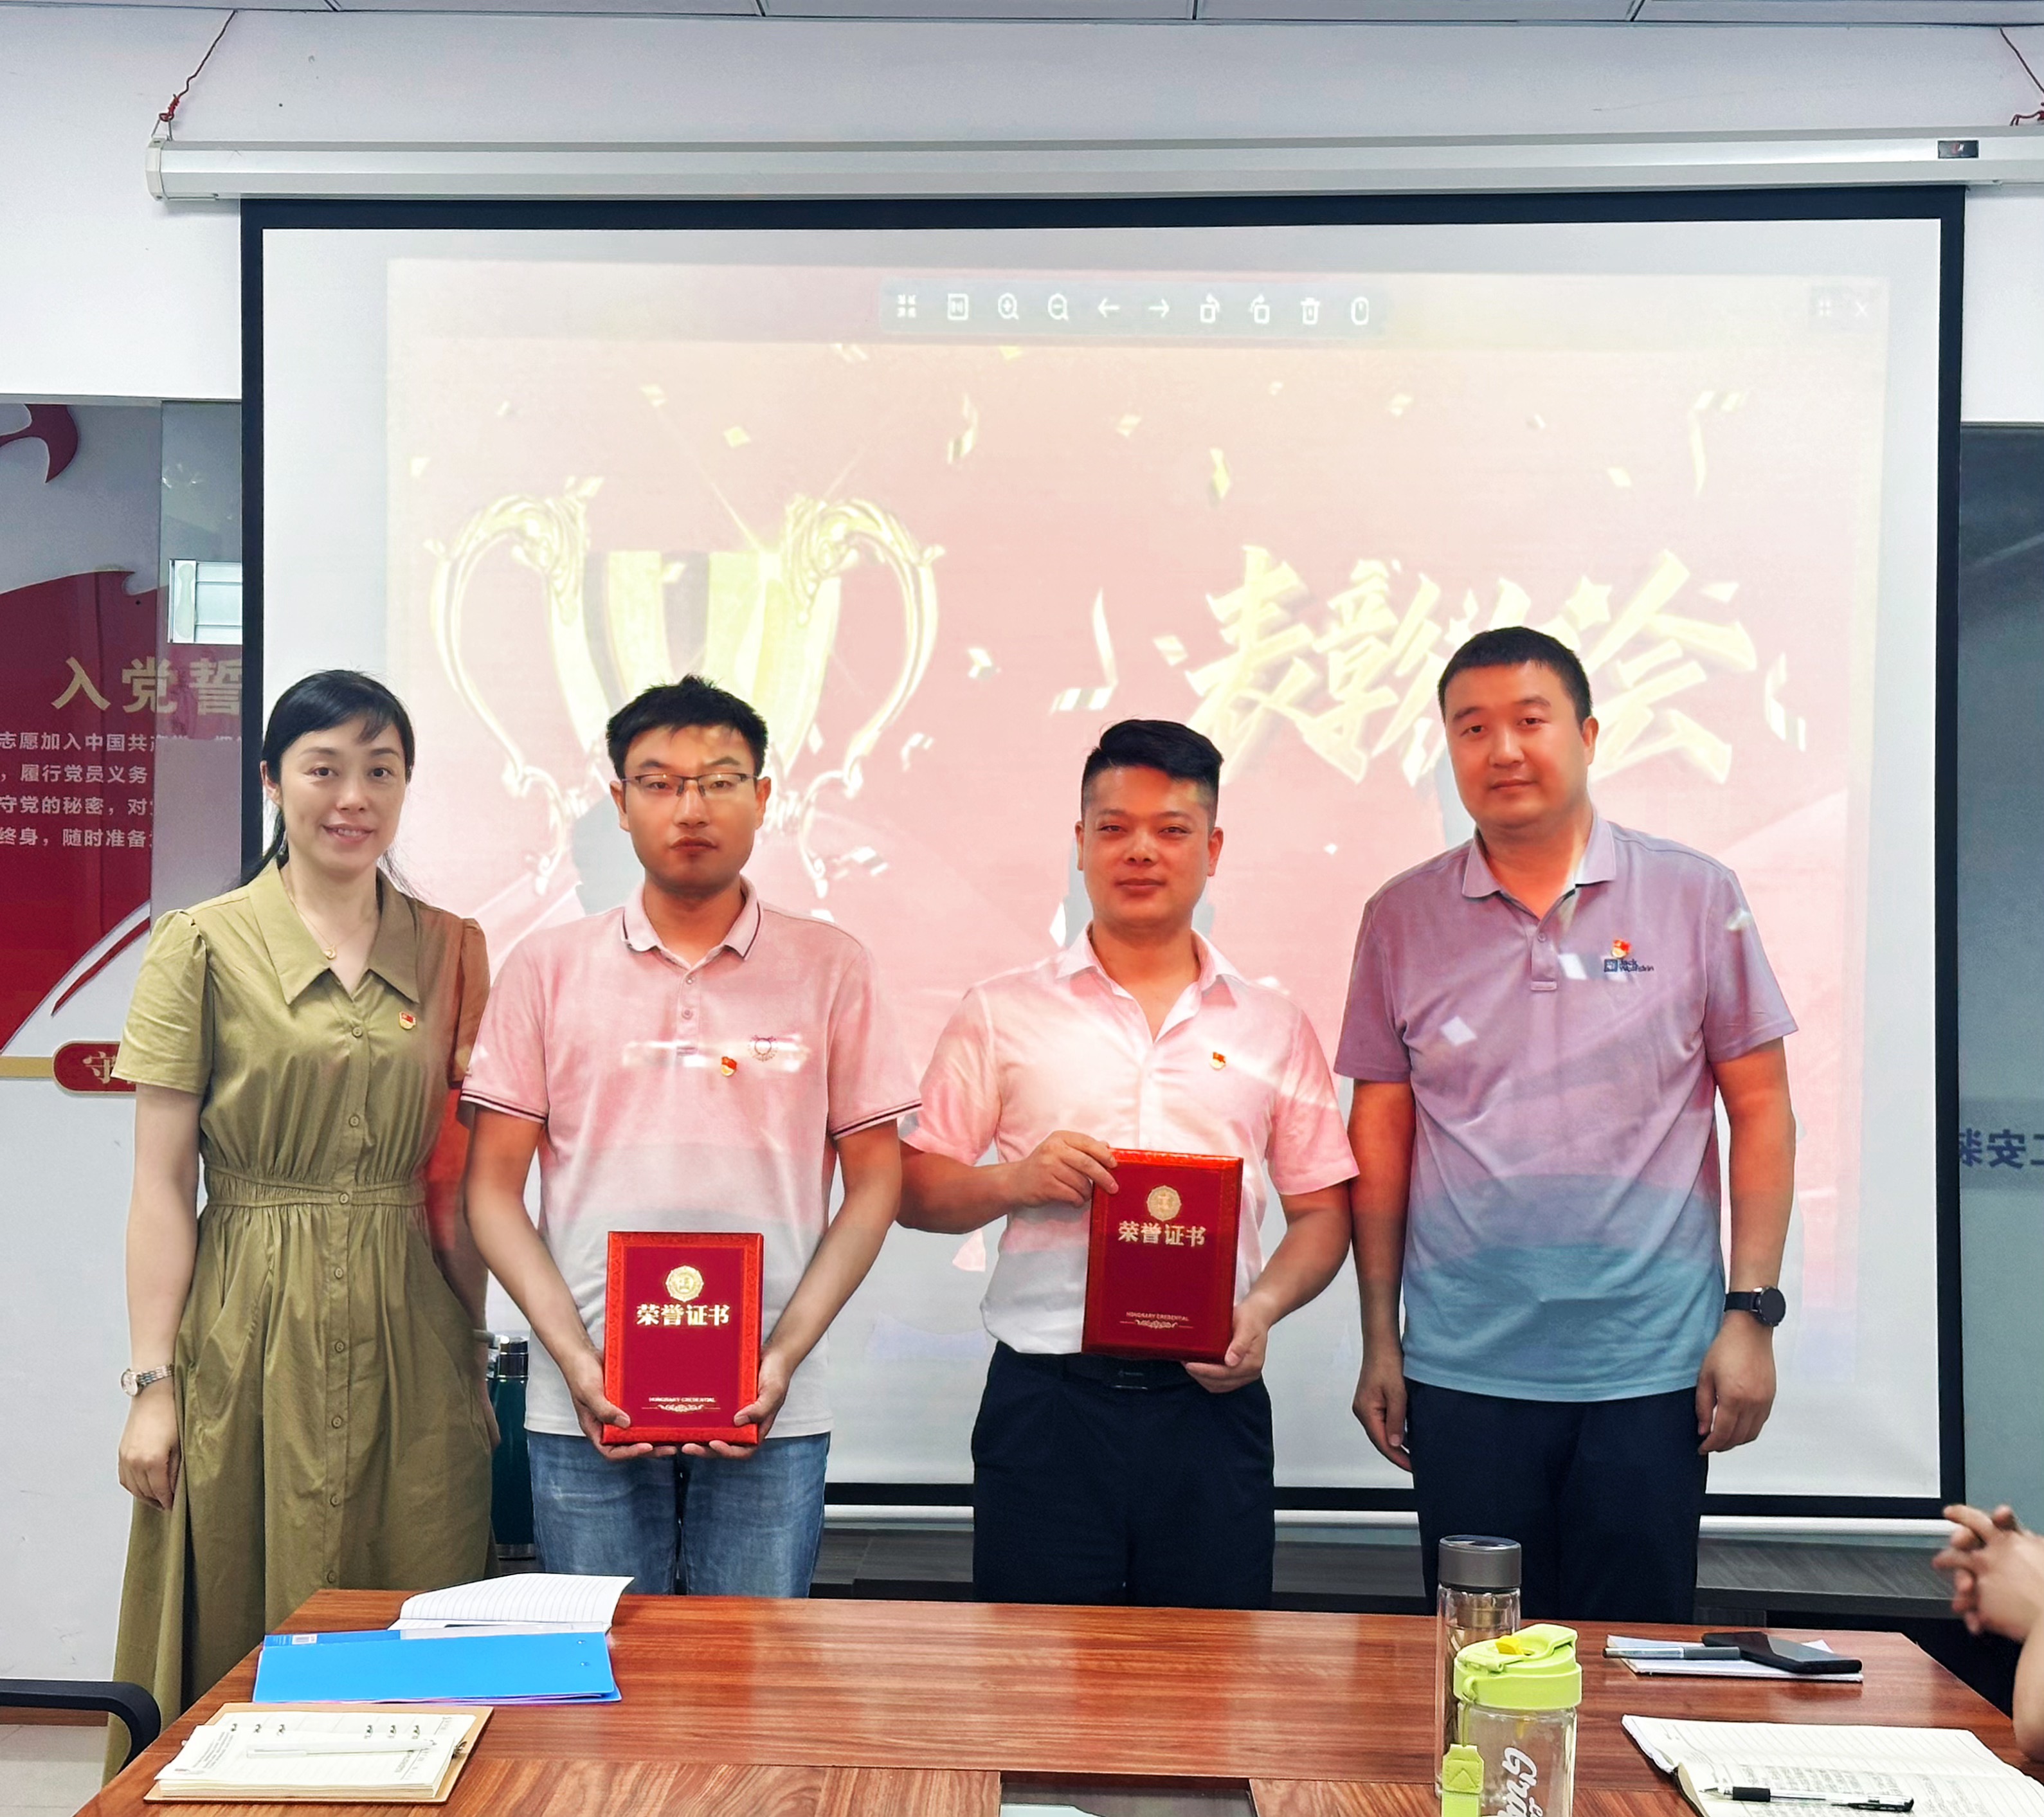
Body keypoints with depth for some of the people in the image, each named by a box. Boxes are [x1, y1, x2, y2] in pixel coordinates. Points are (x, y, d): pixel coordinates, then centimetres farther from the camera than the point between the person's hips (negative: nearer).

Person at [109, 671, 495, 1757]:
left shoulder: (451, 948, 7)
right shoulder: (204, 947, -2)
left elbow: (461, 1178, 11)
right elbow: (162, 1183, -3)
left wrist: (474, 1356, 8)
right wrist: (152, 1382, -8)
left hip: (410, 1339, 3)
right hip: (254, 1334, -3)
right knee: (245, 1661, 6)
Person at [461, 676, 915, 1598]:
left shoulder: (829, 967, 5)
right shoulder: (547, 967, 6)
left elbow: (875, 1182, 5)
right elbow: (494, 1185, 5)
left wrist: (786, 1353, -7)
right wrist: (574, 1356, -7)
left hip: (771, 1414, 0)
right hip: (584, 1412, 1)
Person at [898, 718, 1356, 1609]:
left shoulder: (1273, 1027, 12)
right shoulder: (1000, 1014, 8)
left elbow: (1322, 1210, 12)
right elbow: (916, 1193, 7)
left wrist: (1262, 1310, -6)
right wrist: (1016, 1180, -12)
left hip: (1210, 1400, 1)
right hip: (1046, 1396, -1)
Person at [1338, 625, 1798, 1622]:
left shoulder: (1696, 896, 1)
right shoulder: (1401, 919, 5)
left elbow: (1760, 1107, 3)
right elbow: (1381, 1130, 8)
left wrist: (1751, 1312, -3)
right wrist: (1379, 1335, 6)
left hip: (1651, 1368, -1)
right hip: (1463, 1373, 1)